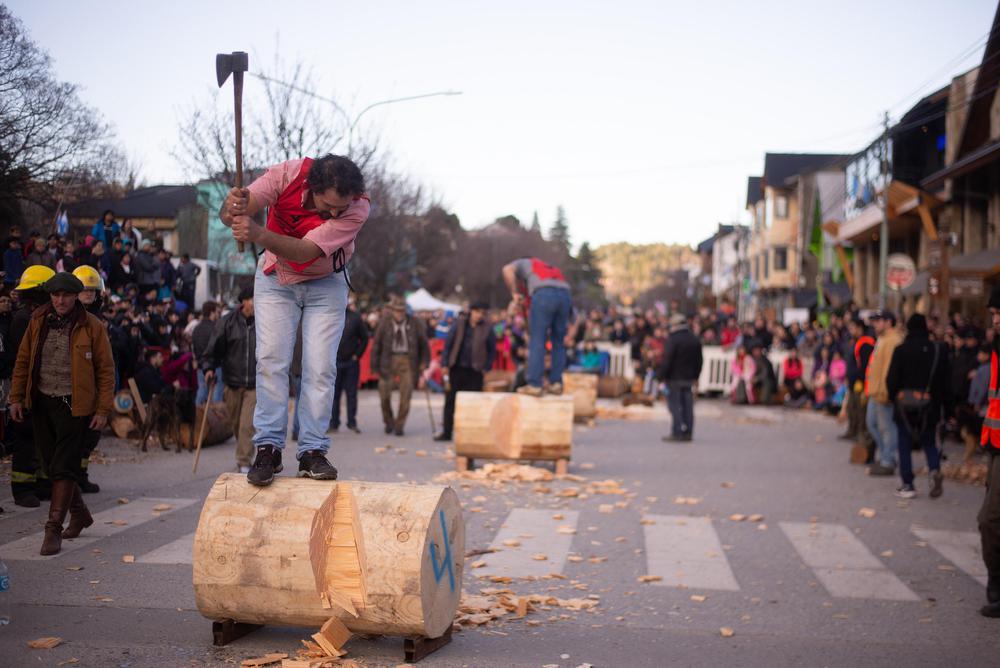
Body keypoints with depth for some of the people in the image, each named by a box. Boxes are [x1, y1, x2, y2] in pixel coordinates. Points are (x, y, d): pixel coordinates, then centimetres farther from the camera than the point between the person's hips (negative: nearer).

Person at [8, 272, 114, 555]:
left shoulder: (92, 327, -7)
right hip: (41, 402, 5)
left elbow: (106, 369, -5)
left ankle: (54, 529, -1)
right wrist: (16, 397, 8)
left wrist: (103, 409, -8)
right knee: (50, 464, 13)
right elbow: (23, 360, 12)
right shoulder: (38, 322, 5)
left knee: (63, 468, -7)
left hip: (73, 405, -5)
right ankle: (79, 514, 31)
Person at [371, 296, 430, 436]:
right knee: (384, 392, -1)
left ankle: (399, 425, 9)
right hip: (389, 360, 0)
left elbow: (423, 342, 9)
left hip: (407, 360, 0)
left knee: (406, 395, -4)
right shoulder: (384, 324, 0)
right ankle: (388, 422, 23)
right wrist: (374, 366, 0)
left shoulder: (414, 324, -1)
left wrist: (424, 362, 5)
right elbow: (376, 344, 3)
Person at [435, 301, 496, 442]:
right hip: (457, 368, 2)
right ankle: (446, 432, 14)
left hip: (474, 371, -1)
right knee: (450, 400, 6)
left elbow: (492, 349, 5)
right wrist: (445, 364, -3)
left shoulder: (487, 328, -2)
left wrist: (486, 367, -1)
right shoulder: (459, 324, -1)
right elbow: (448, 343, 2)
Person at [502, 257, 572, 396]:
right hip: (565, 295, 5)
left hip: (544, 295, -5)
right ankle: (556, 383, 12)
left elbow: (507, 270, 2)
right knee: (558, 343, 15)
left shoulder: (523, 264, 28)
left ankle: (534, 385, -2)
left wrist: (515, 294, 8)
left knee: (537, 341, -1)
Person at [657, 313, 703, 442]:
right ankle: (688, 432, 10)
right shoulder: (695, 340, 10)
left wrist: (660, 375, -11)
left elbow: (667, 360, -16)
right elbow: (699, 360, 15)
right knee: (688, 406, 8)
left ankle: (677, 433, -5)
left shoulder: (673, 339, -13)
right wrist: (695, 376, 22)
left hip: (674, 378, -6)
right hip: (689, 378, 6)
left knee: (675, 406, -2)